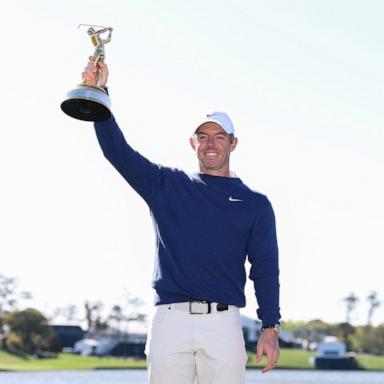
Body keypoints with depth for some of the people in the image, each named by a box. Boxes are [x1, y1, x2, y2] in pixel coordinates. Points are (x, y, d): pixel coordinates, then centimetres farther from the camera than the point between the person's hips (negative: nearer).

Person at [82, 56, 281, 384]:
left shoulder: (254, 203, 13)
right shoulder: (166, 185, 16)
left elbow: (266, 268, 7)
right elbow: (117, 151, 6)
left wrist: (270, 328, -4)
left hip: (223, 323, -1)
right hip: (170, 319, 1)